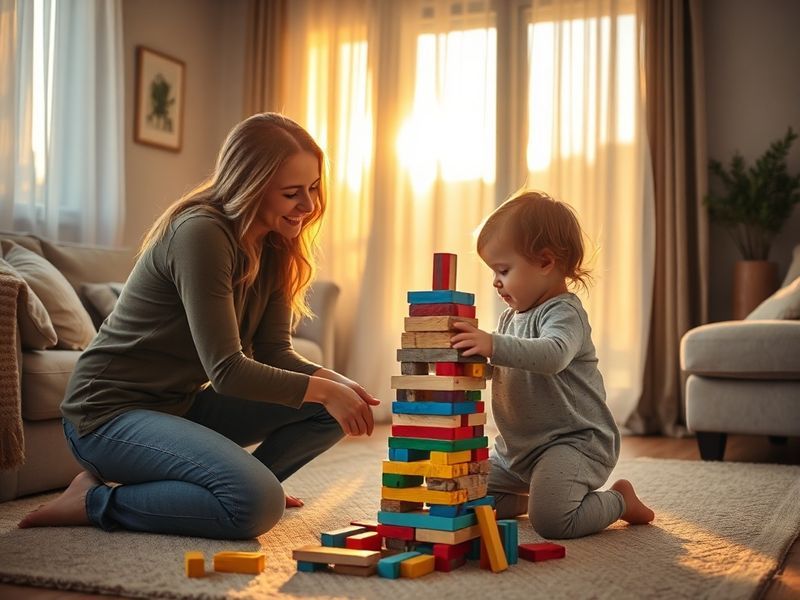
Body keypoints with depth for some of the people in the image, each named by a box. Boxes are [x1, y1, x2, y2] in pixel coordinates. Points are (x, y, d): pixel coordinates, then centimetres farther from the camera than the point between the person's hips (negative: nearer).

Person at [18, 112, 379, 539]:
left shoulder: (274, 247, 4)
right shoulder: (200, 233, -23)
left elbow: (274, 352, 3)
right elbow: (227, 371, -26)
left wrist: (334, 381, -15)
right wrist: (322, 389, -20)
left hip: (183, 405, 9)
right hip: (110, 412, -8)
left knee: (329, 410, -3)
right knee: (257, 504, -29)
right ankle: (95, 501, -11)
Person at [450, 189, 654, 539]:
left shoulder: (564, 313, -17)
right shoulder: (510, 317, 12)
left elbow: (553, 355, -39)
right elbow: (493, 367, 21)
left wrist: (494, 345, -51)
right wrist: (470, 351, 1)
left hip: (573, 441, -9)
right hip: (517, 446, 9)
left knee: (550, 520, -27)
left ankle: (620, 500, 3)